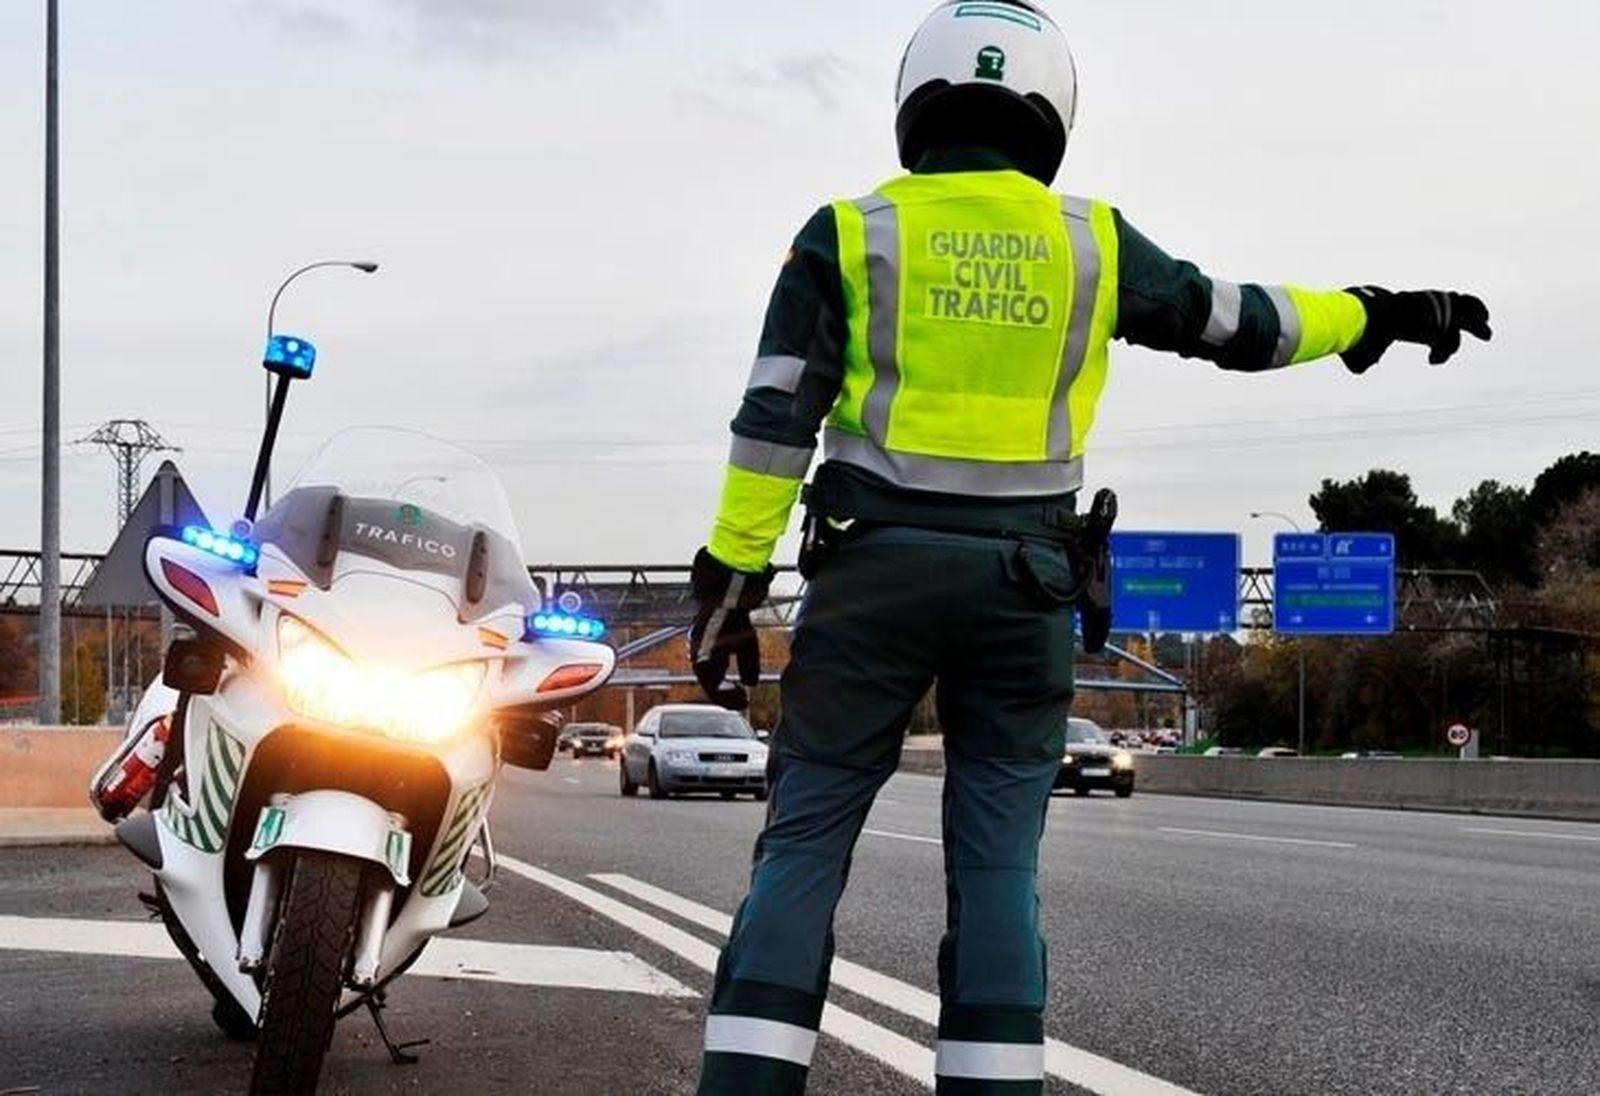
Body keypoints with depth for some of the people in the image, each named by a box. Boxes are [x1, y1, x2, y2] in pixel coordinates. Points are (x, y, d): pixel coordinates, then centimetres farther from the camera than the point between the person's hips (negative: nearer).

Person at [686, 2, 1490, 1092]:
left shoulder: (851, 234, 2)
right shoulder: (1090, 240, 6)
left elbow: (776, 420, -4)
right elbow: (1241, 323, 17)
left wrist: (732, 576, -1)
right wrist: (1378, 316, 32)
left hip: (874, 567, -1)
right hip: (1022, 582, 1)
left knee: (804, 844, 2)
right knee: (998, 864, 6)